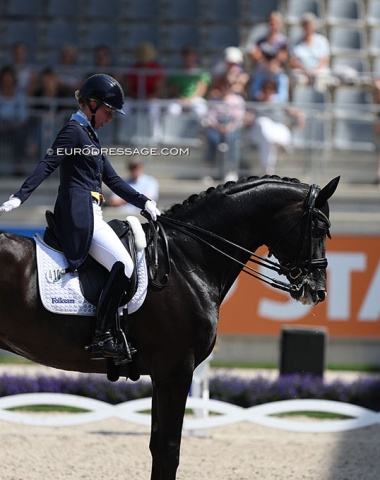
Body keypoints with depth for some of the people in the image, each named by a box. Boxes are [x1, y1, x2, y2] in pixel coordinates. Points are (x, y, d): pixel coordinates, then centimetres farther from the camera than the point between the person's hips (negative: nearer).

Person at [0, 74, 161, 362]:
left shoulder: (90, 136, 24)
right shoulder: (74, 131, -4)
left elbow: (113, 181, 25)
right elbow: (47, 166, -17)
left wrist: (144, 202, 16)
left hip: (91, 215, 10)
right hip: (79, 216, -10)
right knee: (124, 265, -23)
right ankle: (102, 338, -25)